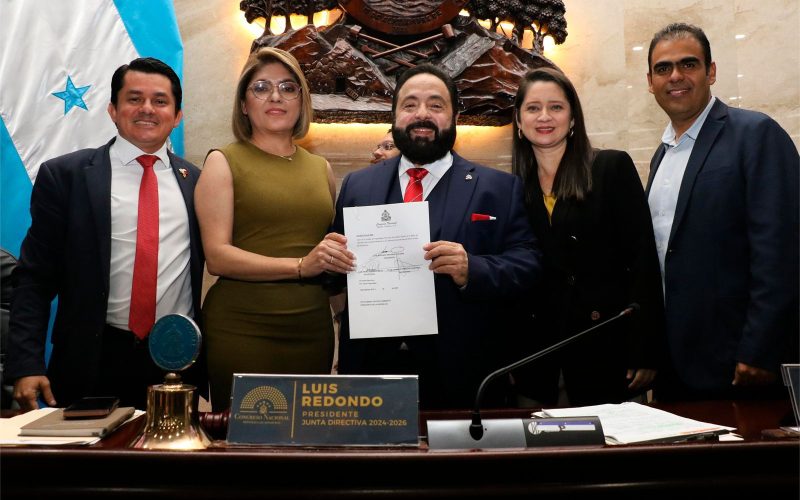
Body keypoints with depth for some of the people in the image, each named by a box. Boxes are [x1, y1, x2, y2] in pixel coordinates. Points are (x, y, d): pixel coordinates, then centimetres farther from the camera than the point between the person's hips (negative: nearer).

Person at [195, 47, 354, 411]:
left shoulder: (320, 168, 14)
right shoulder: (224, 162, 1)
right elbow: (217, 256, -9)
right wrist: (300, 265, -17)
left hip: (312, 328, 4)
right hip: (240, 328, -4)